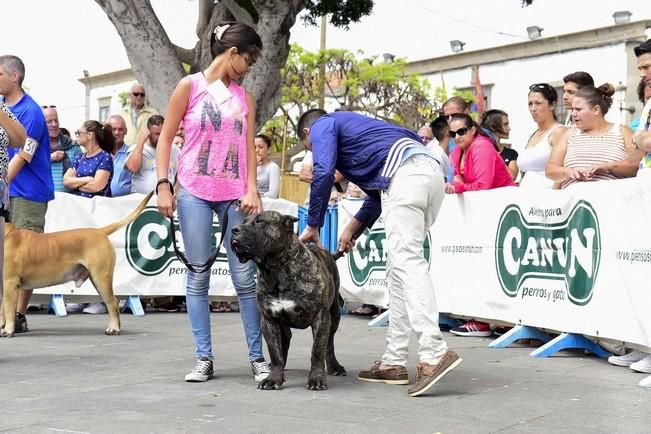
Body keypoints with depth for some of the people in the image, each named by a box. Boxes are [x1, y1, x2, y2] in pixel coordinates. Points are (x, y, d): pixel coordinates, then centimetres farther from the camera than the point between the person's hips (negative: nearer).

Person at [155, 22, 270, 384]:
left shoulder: (244, 97, 13)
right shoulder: (191, 86, 3)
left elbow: (249, 146, 9)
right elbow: (166, 138, 3)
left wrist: (252, 190, -4)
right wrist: (163, 186, -5)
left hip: (235, 196, 3)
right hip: (195, 193, -3)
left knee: (245, 278, 1)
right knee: (198, 277, 0)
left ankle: (258, 357, 7)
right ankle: (204, 359, 6)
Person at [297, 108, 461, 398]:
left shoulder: (323, 125, 14)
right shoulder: (350, 127, 38)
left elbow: (323, 173, -5)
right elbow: (378, 192, 35)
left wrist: (313, 225, 3)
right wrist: (352, 229, 32)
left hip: (405, 173, -9)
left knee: (406, 262, -16)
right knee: (399, 268, 9)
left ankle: (434, 353, -29)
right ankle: (394, 362, 7)